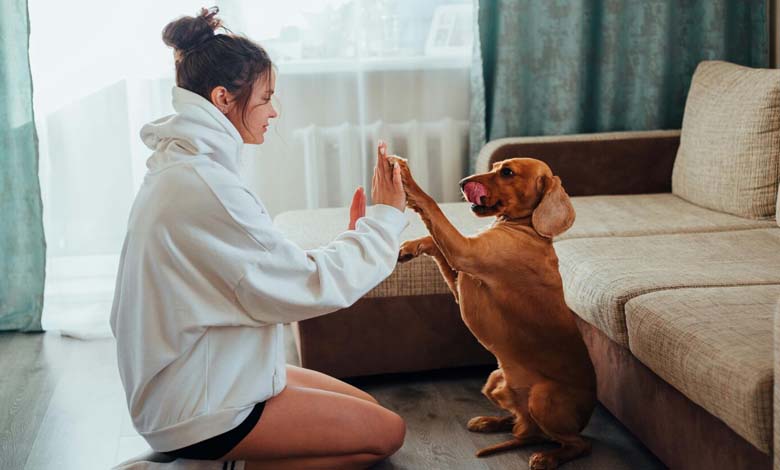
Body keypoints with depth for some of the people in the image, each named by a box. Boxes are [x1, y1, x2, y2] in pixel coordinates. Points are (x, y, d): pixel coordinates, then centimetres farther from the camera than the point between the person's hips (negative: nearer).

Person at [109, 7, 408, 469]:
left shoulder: (183, 169, 8)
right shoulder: (204, 186, -24)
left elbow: (270, 273, 8)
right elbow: (308, 287, -21)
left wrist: (353, 238, 5)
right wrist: (385, 219, -10)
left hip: (205, 375, 10)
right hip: (197, 411, -10)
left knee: (368, 408, 16)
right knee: (386, 432, 0)